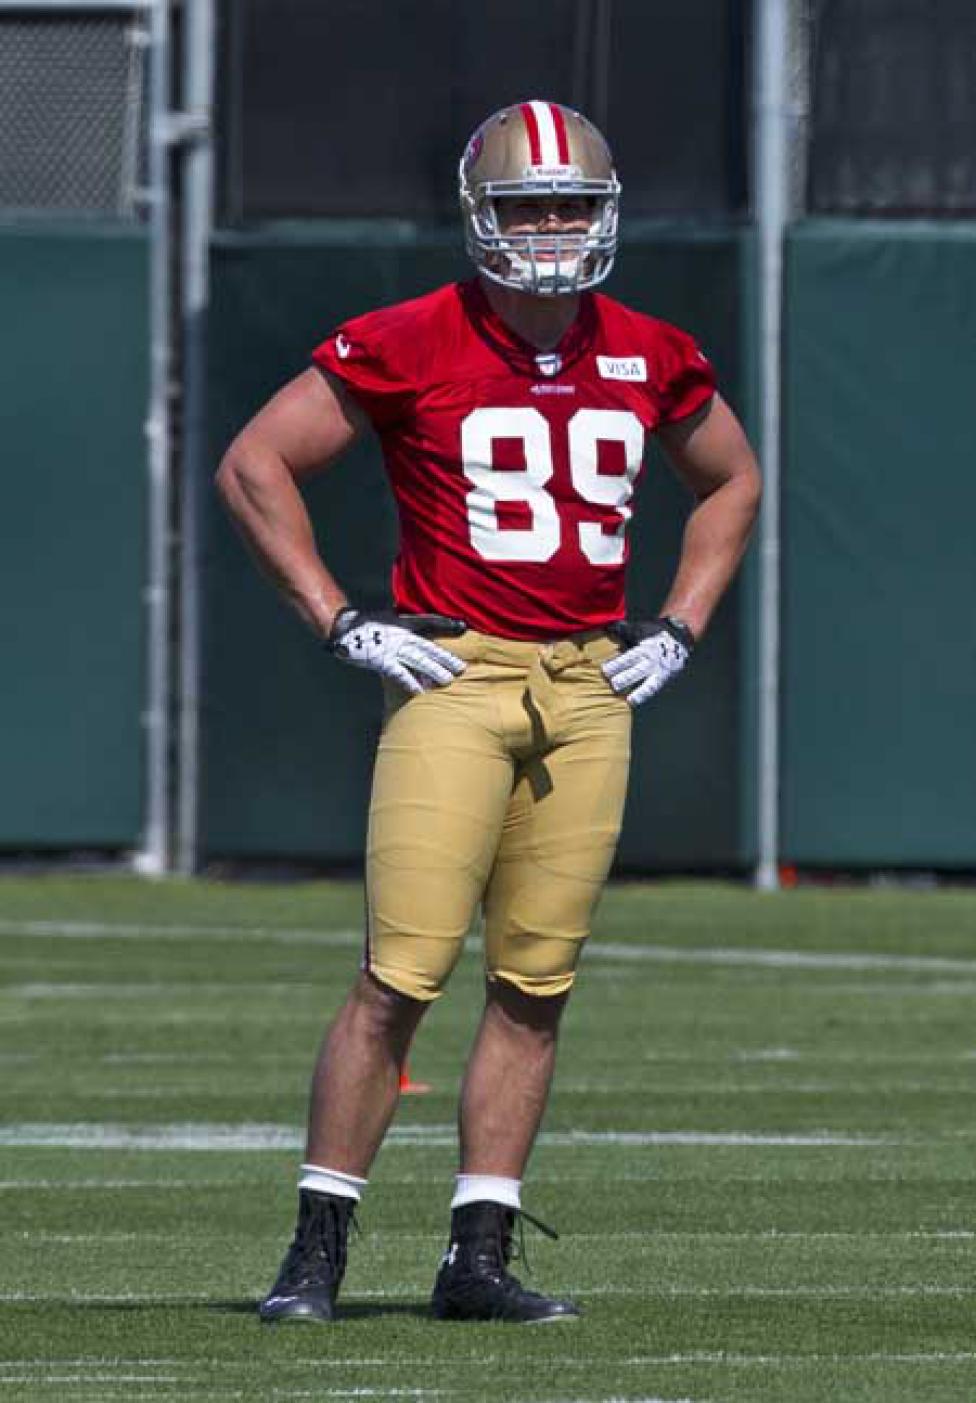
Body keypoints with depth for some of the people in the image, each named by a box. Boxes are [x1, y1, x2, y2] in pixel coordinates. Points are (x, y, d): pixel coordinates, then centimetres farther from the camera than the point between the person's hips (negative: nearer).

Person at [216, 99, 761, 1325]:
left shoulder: (648, 360, 9)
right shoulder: (410, 347, -5)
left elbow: (730, 483, 27)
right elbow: (254, 465, 0)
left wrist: (679, 629, 14)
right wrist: (341, 624, -5)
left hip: (590, 692, 5)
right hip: (453, 678, -5)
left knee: (535, 988, 3)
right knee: (400, 979, -11)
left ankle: (479, 1257, 8)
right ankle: (315, 1254, -6)